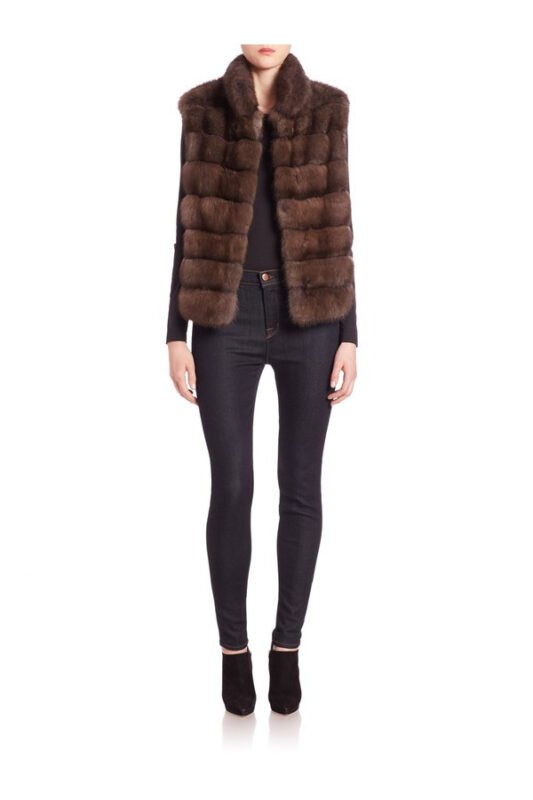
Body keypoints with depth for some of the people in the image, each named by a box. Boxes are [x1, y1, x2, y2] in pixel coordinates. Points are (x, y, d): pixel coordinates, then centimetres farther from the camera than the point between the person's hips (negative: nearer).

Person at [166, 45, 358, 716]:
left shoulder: (326, 108, 5)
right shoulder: (203, 108, 5)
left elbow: (338, 227, 5)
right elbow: (188, 226, 4)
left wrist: (349, 336, 0)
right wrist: (175, 334, 0)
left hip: (310, 316, 1)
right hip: (227, 316, 0)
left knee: (300, 485, 4)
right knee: (231, 487, 1)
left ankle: (287, 645, 21)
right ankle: (233, 647, 19)